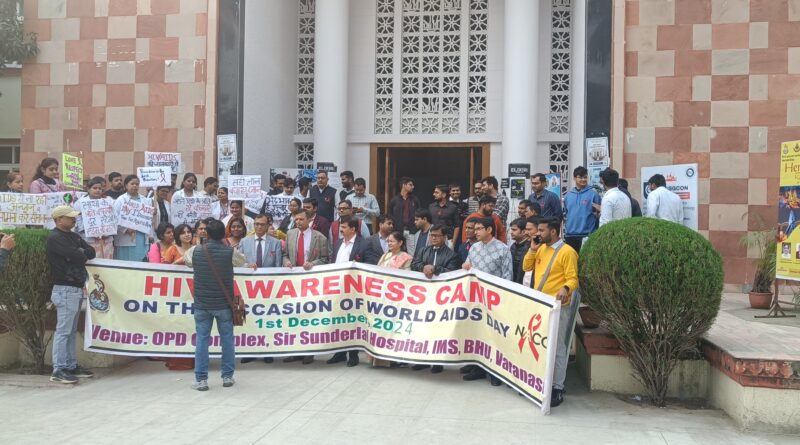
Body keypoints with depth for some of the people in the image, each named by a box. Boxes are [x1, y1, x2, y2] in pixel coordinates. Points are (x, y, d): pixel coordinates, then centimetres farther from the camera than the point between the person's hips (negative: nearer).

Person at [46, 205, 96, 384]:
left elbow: (91, 252, 8)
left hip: (76, 289, 9)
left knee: (72, 331, 13)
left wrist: (80, 253, -11)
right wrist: (83, 255, -1)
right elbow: (76, 257, -22)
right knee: (63, 331, -7)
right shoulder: (55, 238, -11)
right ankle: (58, 370, -5)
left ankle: (71, 366, 20)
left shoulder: (74, 236, 16)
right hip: (65, 290, -9)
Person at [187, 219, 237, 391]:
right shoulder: (229, 252, -7)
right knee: (227, 339, 9)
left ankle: (201, 379, 4)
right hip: (223, 304, -1)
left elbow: (188, 262, 19)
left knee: (201, 339, 5)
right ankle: (227, 376, 14)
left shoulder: (197, 252, -2)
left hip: (202, 304, 1)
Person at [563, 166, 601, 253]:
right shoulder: (568, 195, 10)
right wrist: (565, 233, 14)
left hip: (586, 236, -4)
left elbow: (599, 215, -2)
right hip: (570, 236, 4)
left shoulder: (593, 194, -3)